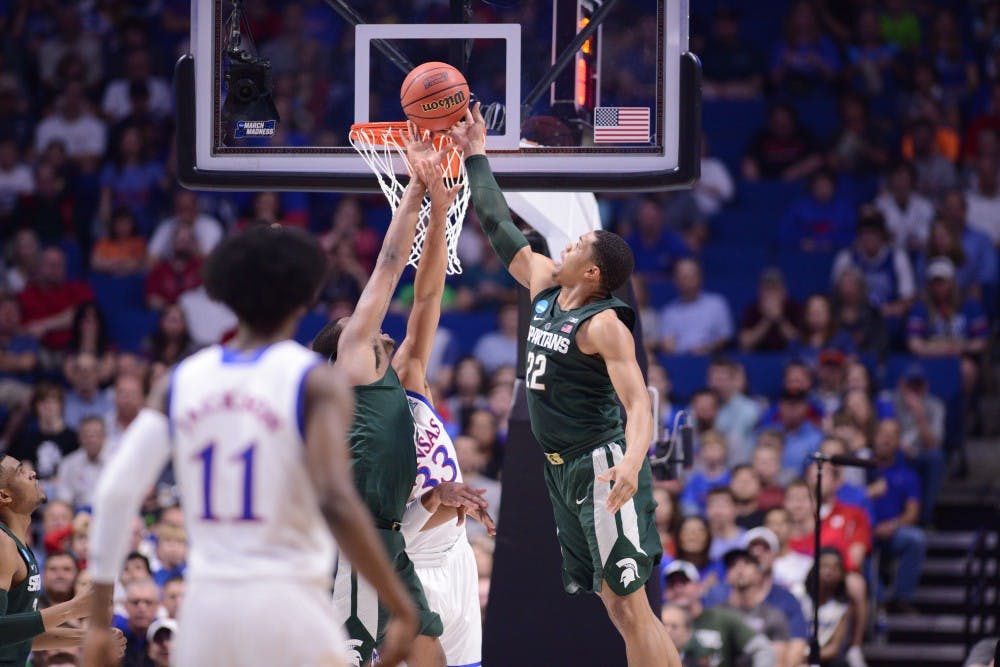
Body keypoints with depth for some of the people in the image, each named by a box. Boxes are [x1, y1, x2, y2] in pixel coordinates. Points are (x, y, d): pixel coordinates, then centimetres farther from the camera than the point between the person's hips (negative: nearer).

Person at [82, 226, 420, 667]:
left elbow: (115, 491, 3)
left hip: (207, 607, 4)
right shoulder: (315, 382, -4)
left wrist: (99, 622, 9)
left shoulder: (179, 382, 9)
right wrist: (402, 609, -14)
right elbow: (336, 503, -18)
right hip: (287, 604, -4)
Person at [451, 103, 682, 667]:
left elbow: (638, 402, -26)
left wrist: (632, 461, -43)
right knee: (616, 605, 9)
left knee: (629, 605, -12)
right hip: (564, 470, 9)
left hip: (602, 466, -9)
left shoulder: (605, 325, -16)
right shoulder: (544, 287, 8)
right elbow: (500, 227, 19)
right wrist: (476, 157, 22)